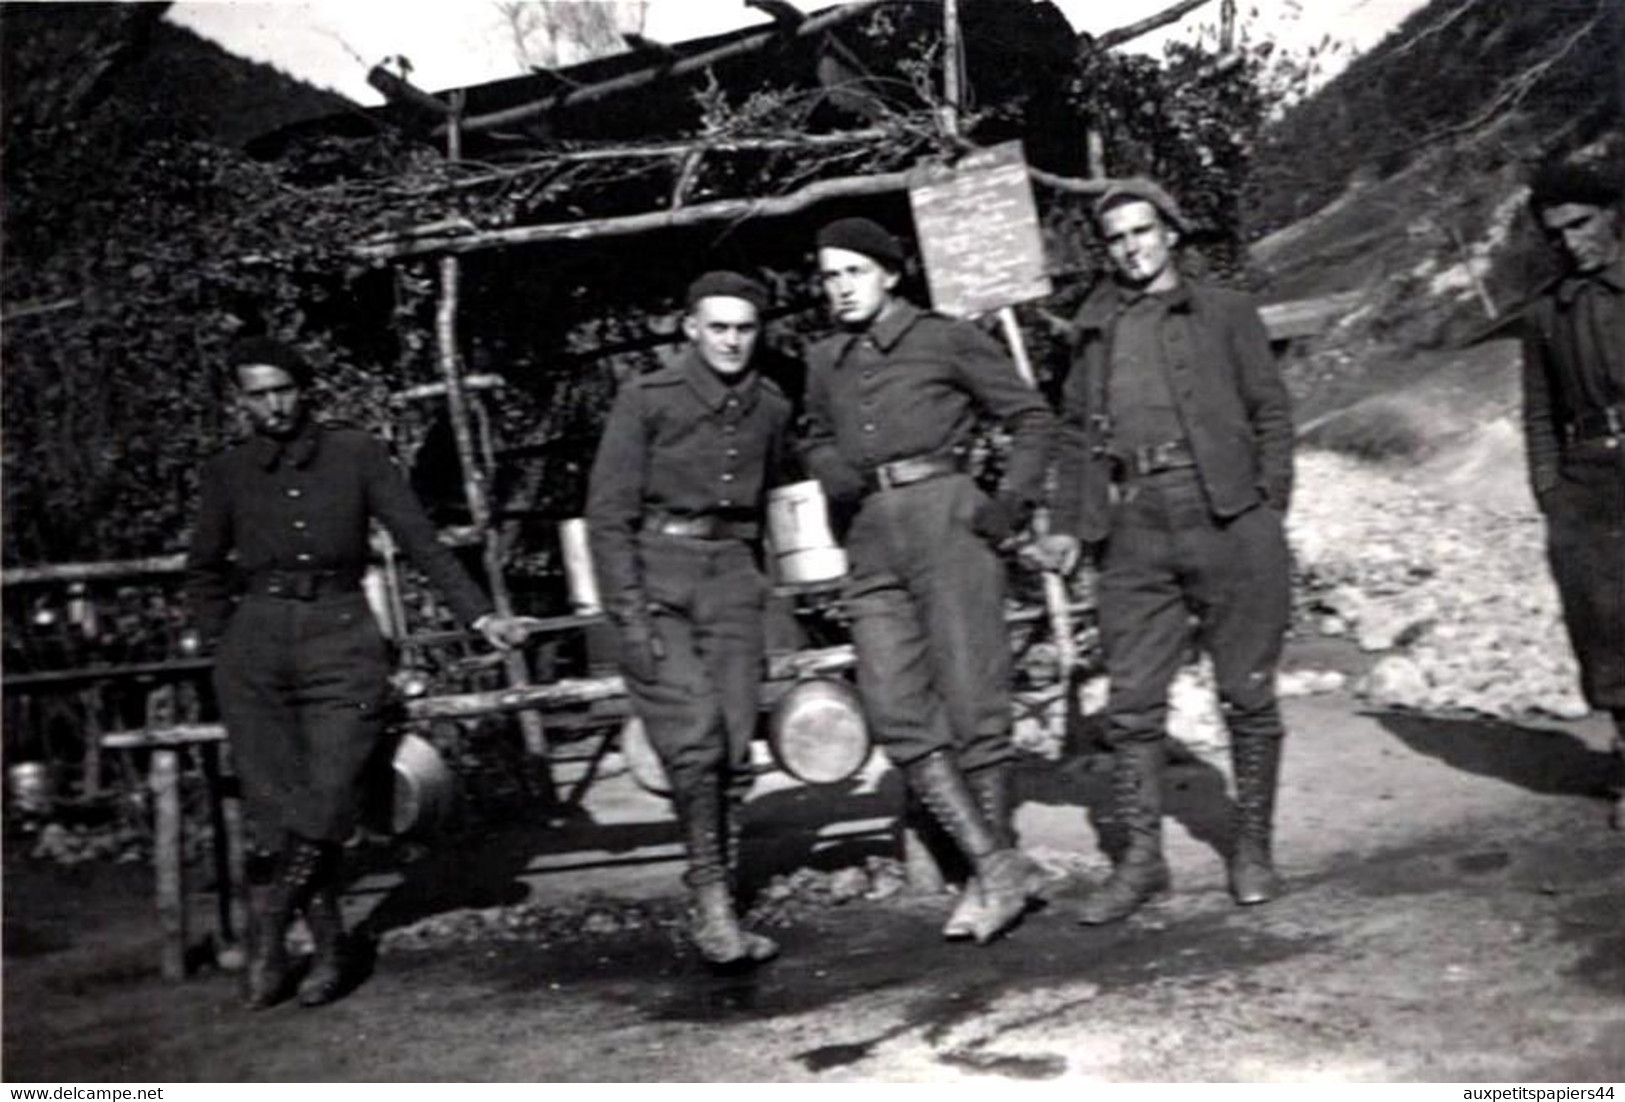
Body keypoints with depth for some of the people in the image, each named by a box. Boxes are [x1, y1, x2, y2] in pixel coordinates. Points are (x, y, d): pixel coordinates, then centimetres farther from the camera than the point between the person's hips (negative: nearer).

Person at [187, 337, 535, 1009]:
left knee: (328, 796, -14)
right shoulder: (228, 473, 11)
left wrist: (478, 615, -3)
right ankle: (328, 945, 7)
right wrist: (223, 641, 9)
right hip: (256, 642, 2)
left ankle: (270, 934, 4)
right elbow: (203, 571, 22)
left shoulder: (357, 454, 6)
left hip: (340, 638, -2)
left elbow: (420, 541, 4)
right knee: (277, 801, -4)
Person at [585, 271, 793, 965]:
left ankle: (720, 900, 9)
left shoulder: (771, 409, 10)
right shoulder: (647, 400, -3)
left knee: (735, 748, -1)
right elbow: (608, 514, -5)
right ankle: (710, 902, -6)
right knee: (694, 738, -16)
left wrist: (762, 590, 14)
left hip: (731, 575, 4)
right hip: (656, 572, -4)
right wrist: (629, 614, -12)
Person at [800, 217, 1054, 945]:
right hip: (871, 538, 5)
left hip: (943, 514, -5)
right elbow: (815, 440, 30)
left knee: (971, 699, -4)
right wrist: (831, 470, 7)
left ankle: (993, 867, 10)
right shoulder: (825, 363, 18)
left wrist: (1013, 502, -5)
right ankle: (996, 865, 2)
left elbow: (1031, 416, 6)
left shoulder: (947, 340, 4)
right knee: (896, 711, -5)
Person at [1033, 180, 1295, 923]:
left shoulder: (1224, 313, 10)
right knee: (1132, 705, 0)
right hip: (1134, 534, 2)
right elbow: (1073, 433, 17)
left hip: (1226, 522, -2)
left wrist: (1268, 508, -4)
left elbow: (1271, 413, 7)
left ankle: (1252, 848, 17)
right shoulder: (1094, 330, 17)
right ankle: (1141, 858, 9)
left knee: (1248, 695, 4)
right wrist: (1065, 522, 7)